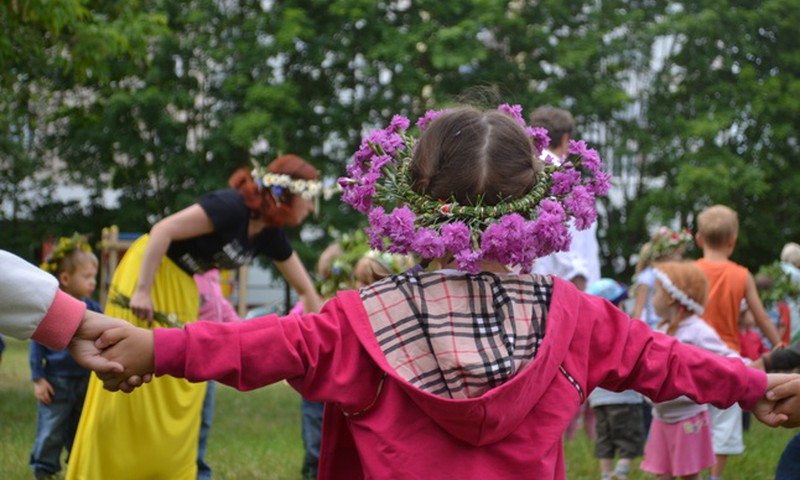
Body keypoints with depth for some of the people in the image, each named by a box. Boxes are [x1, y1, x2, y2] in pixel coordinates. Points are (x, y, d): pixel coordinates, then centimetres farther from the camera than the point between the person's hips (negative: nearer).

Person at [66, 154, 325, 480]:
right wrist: (142, 291, -28)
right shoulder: (232, 207, -24)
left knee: (182, 390, 8)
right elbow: (163, 230, -27)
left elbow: (304, 288, 12)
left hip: (181, 287, 9)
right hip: (149, 273, -8)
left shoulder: (270, 234, 2)